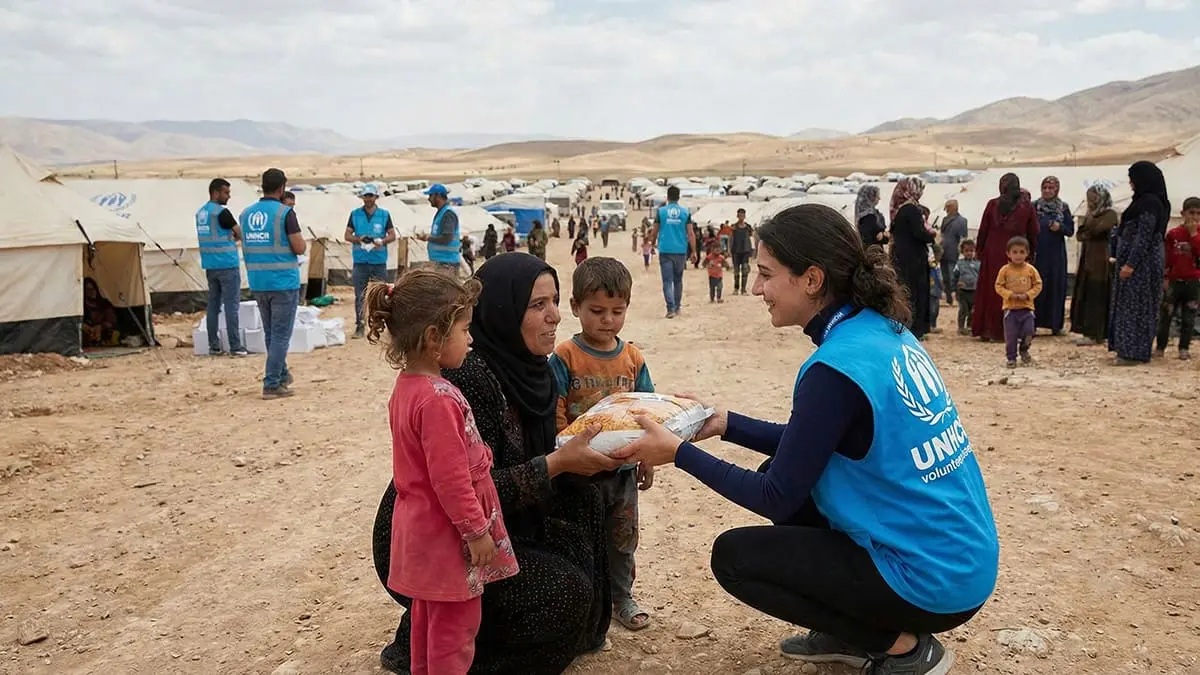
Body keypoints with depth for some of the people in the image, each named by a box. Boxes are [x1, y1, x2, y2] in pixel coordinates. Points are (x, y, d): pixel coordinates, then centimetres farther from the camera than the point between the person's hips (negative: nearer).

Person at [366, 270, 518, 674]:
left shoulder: (407, 385, 2)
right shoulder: (437, 399, -28)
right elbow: (451, 479, -26)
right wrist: (478, 530, -17)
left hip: (421, 524, 10)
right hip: (447, 533, -10)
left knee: (428, 614, 23)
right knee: (455, 624, 5)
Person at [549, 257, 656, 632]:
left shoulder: (632, 358, 1)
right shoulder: (564, 358, -12)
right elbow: (554, 415, -14)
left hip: (623, 468, 4)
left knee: (623, 537, 17)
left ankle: (621, 595, 34)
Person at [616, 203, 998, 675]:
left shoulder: (836, 368, -24)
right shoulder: (883, 331, 3)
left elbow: (777, 498, -16)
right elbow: (804, 447, 14)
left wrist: (679, 452, -10)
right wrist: (723, 423, 11)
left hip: (933, 579, -9)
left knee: (733, 556, 0)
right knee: (780, 473, 16)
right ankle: (849, 635, 20)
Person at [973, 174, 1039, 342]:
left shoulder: (992, 204, -4)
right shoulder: (1027, 206, -1)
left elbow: (983, 231, 0)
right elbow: (1033, 233, 3)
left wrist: (980, 252, 10)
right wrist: (1031, 253, 13)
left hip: (993, 254, 0)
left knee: (991, 291, 8)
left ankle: (989, 330, 10)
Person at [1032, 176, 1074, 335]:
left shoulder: (1063, 207, 6)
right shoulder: (1034, 206, 4)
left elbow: (1071, 231, 4)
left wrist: (1060, 227, -14)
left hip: (1056, 254, 1)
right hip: (1038, 252, -1)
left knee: (1056, 286, 1)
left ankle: (1055, 324, 7)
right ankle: (1033, 322, 1)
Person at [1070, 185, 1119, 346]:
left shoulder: (1110, 214, -6)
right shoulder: (1092, 215, 17)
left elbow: (1096, 229, -20)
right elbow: (1080, 235, 12)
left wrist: (1090, 216, -5)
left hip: (1100, 261, -8)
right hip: (1086, 259, 8)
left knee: (1095, 297, -6)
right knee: (1083, 297, 6)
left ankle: (1094, 334, -4)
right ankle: (1089, 331, 11)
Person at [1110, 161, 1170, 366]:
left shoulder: (1149, 202, -16)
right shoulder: (1146, 201, 13)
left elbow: (1144, 237, -20)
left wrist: (1130, 264, -22)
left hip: (1142, 262, -10)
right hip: (1140, 262, 10)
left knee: (1134, 305, -4)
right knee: (1133, 305, 12)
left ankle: (1133, 353, 1)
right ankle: (1130, 350, 18)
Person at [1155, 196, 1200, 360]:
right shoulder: (1173, 234, 1)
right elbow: (1167, 258, 3)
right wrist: (1165, 277, -1)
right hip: (1174, 280, 0)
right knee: (1166, 315, 4)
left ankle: (1184, 348, 10)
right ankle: (1160, 346, 13)